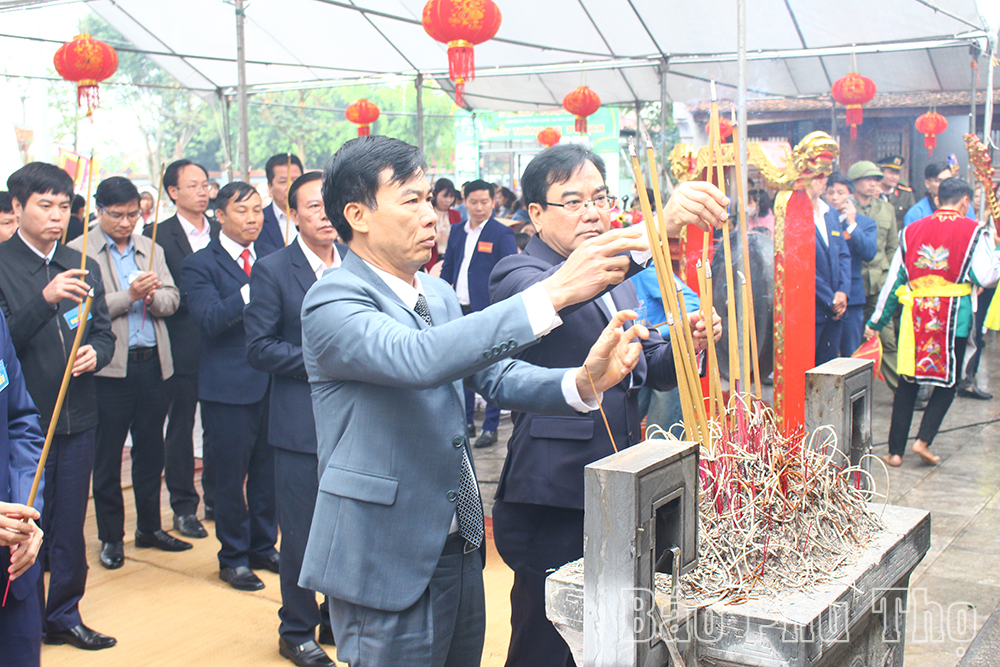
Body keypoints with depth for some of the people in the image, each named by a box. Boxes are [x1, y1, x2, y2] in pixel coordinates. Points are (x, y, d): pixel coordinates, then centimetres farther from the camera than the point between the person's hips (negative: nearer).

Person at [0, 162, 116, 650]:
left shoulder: (82, 267, 10)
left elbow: (104, 332, 14)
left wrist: (95, 353, -8)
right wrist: (45, 300, -29)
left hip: (78, 416, 5)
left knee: (70, 526, 13)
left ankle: (65, 616, 27)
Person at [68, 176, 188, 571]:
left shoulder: (151, 250, 15)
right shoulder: (79, 251, -1)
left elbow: (172, 300, 8)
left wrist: (154, 296, -13)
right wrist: (129, 296, -20)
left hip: (152, 363, 4)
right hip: (109, 366, -4)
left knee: (151, 450, 12)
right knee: (107, 456, 5)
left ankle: (149, 527, 25)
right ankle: (111, 536, 17)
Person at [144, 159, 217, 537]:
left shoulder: (221, 233, 10)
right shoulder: (157, 236, -3)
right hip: (182, 347, -3)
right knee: (180, 428, 6)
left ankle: (217, 501, 24)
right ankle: (183, 507, 17)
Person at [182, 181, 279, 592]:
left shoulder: (273, 258, 11)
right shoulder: (200, 264, -4)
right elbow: (210, 319, -18)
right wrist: (254, 289, -28)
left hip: (273, 381, 4)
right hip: (228, 385, -4)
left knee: (268, 471, 12)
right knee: (230, 475, 5)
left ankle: (263, 547, 29)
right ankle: (233, 557, 21)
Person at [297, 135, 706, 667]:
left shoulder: (439, 295, 10)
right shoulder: (331, 302, -16)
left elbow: (498, 375, 4)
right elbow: (418, 359, -34)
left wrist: (582, 381, -17)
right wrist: (554, 293, -38)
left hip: (459, 548, 8)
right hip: (386, 565, -7)